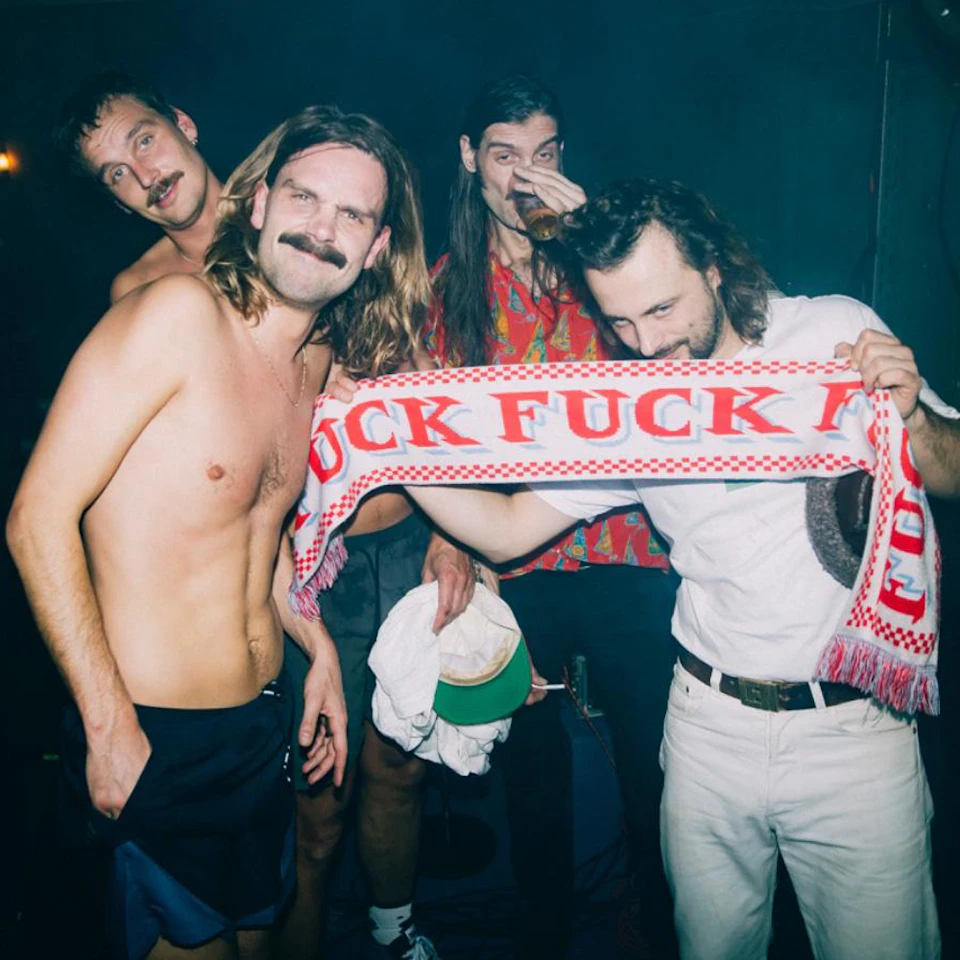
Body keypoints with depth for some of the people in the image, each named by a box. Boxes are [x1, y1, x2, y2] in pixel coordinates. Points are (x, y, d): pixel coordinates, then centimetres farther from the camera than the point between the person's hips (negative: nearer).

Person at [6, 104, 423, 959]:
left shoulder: (321, 360, 4)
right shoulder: (180, 312, -17)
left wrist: (316, 650, 12)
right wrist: (111, 727, -17)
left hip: (267, 722, 7)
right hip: (155, 739, -7)